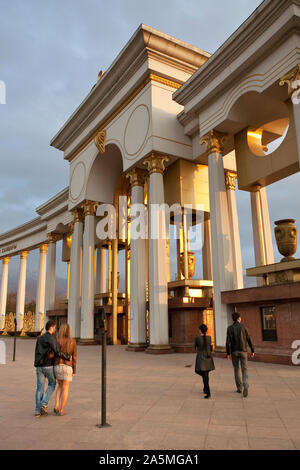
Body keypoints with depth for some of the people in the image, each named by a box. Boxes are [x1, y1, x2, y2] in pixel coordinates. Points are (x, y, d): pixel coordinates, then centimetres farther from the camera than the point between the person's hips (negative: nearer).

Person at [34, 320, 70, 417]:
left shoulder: (39, 338, 14)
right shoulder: (51, 338, -11)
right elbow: (58, 352, -15)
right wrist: (68, 357, -1)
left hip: (39, 366, 6)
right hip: (48, 365, -6)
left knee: (40, 388, 8)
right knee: (52, 384, 14)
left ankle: (38, 411, 7)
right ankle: (44, 403, 1)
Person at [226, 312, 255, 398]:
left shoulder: (230, 328, -5)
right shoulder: (243, 327, -1)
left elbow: (228, 341, -12)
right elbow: (249, 339, 1)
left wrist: (228, 353, -10)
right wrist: (252, 350, 10)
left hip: (234, 351, 0)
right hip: (243, 351, 0)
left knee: (236, 369, 15)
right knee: (244, 370, 4)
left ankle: (239, 388, 19)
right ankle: (245, 387, -18)